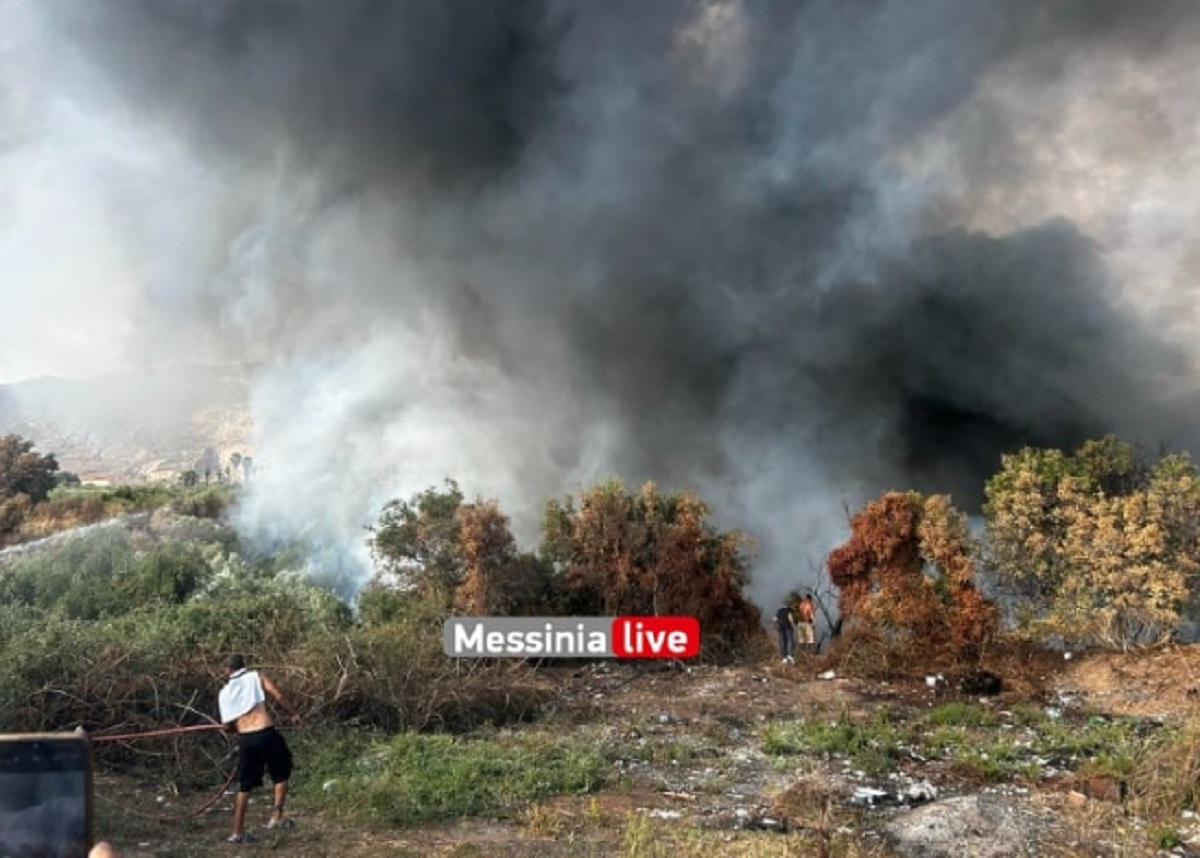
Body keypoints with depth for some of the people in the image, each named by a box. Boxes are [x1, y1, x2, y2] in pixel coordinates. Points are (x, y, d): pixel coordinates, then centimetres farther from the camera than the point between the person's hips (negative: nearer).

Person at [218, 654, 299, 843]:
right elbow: (277, 696, -6)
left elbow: (227, 725, 11)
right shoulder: (257, 676, 7)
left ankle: (238, 832, 18)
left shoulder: (225, 693, 14)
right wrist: (292, 714, 6)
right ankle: (277, 816, 7)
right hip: (266, 734, -3)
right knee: (281, 774, 18)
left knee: (244, 786, 16)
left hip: (245, 739, 3)